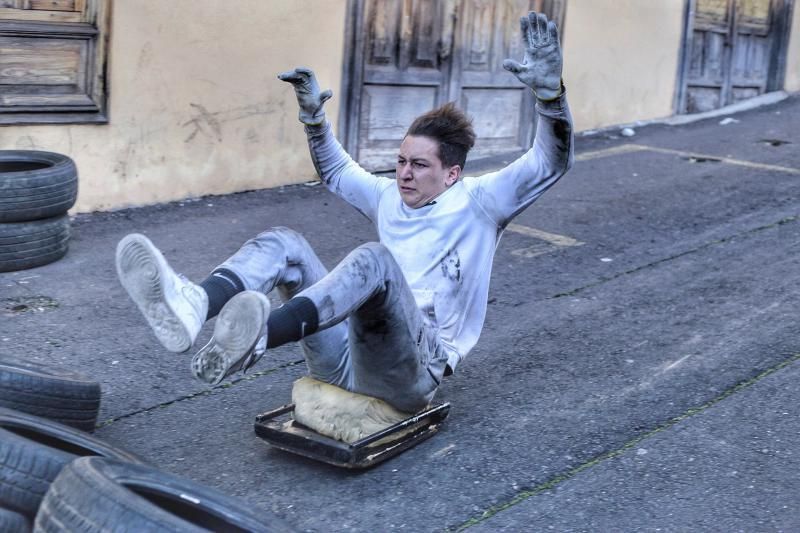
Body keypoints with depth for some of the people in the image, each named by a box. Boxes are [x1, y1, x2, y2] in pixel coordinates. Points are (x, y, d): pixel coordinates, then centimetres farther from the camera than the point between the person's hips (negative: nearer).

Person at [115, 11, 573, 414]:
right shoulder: (391, 197, 20)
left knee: (375, 259, -35)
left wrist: (550, 90, -22)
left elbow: (552, 163, -8)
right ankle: (193, 305, -42)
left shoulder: (477, 203, 4)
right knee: (284, 244, -8)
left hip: (413, 368, -6)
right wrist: (313, 115, 24)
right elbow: (336, 171, 38)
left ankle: (255, 338, -62)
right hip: (348, 359, 6)